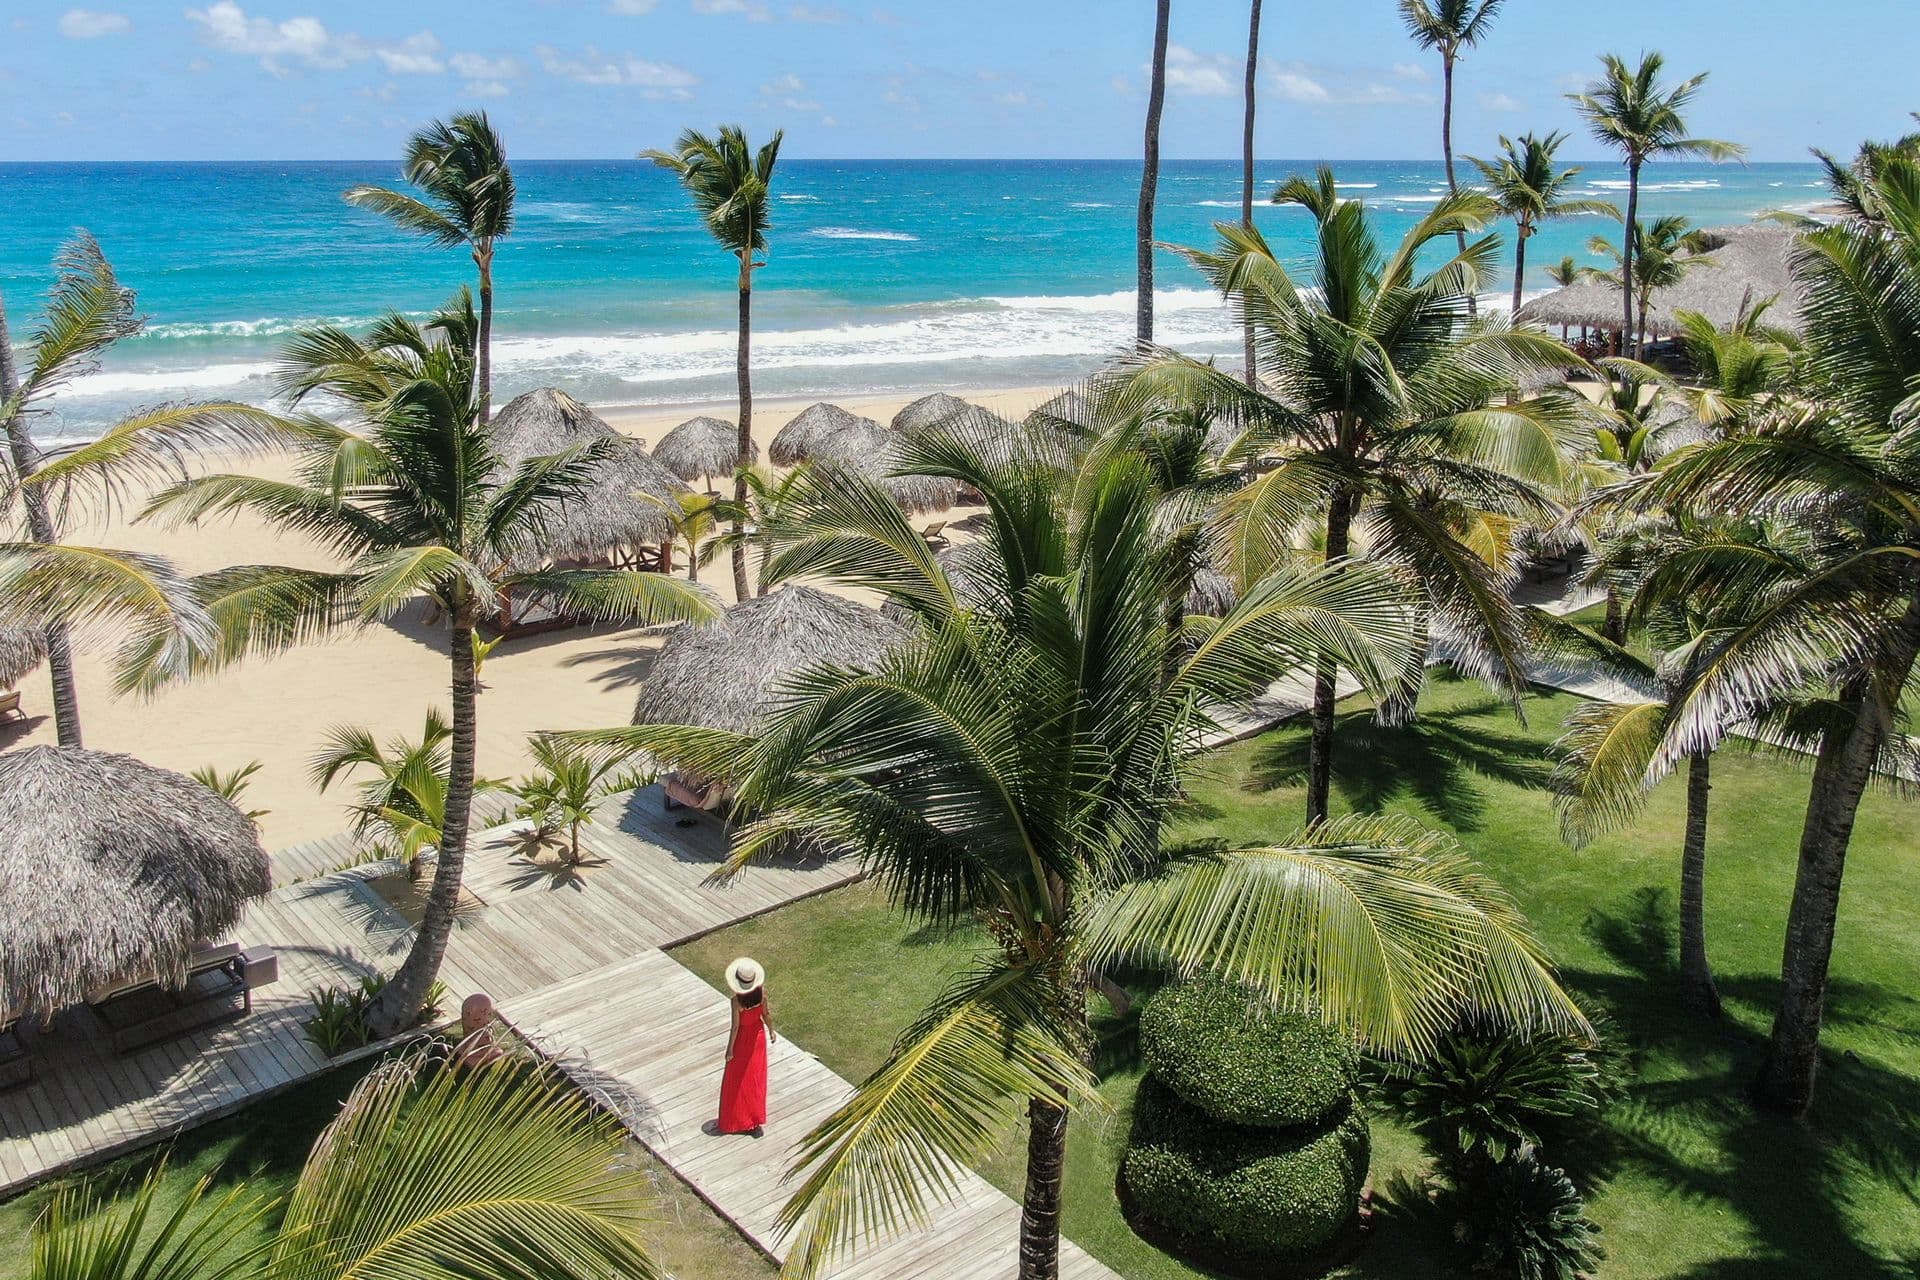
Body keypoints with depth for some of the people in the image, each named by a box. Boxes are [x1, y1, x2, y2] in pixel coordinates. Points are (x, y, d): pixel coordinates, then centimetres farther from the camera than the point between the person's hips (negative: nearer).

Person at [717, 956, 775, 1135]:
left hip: (742, 1037, -5)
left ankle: (737, 1120, 31)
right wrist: (771, 1031, 12)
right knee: (755, 1076, 22)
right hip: (758, 1033, 5)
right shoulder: (761, 991, -19)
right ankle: (755, 1118, 36)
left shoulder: (736, 1001, -32)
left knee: (736, 1079, 17)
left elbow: (735, 1027, -22)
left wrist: (729, 1049, -9)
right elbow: (766, 1015, -6)